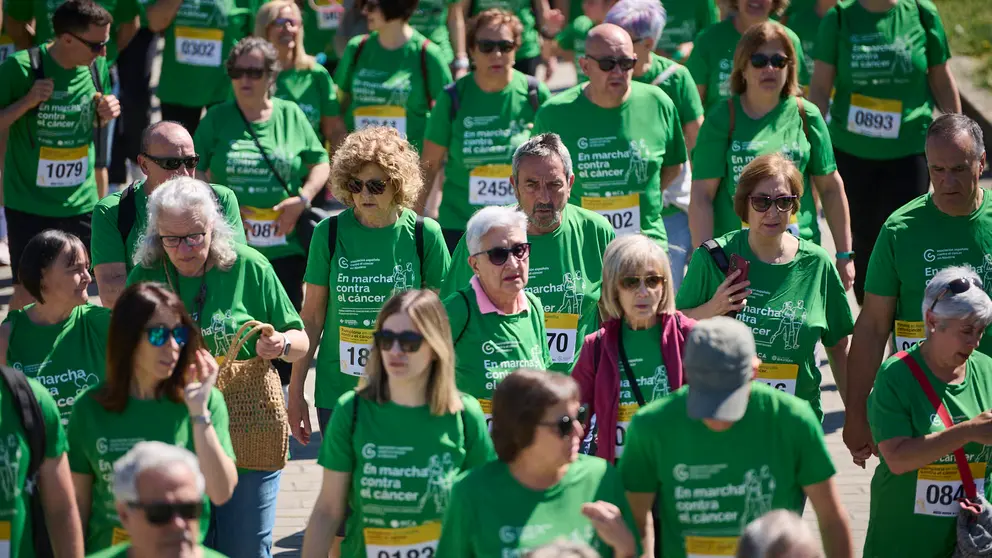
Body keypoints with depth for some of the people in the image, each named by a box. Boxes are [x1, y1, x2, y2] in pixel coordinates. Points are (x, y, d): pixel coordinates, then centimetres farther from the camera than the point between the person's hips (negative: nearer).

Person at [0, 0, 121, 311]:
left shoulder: (97, 66, -2)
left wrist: (107, 112, -6)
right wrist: (27, 102, -26)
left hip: (80, 201, 4)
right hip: (29, 204, -4)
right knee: (27, 292, -1)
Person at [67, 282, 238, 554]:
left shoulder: (207, 401, -5)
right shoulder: (90, 408, -2)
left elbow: (222, 493, -14)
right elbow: (79, 501, 4)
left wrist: (199, 413, -18)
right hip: (108, 551, -1)